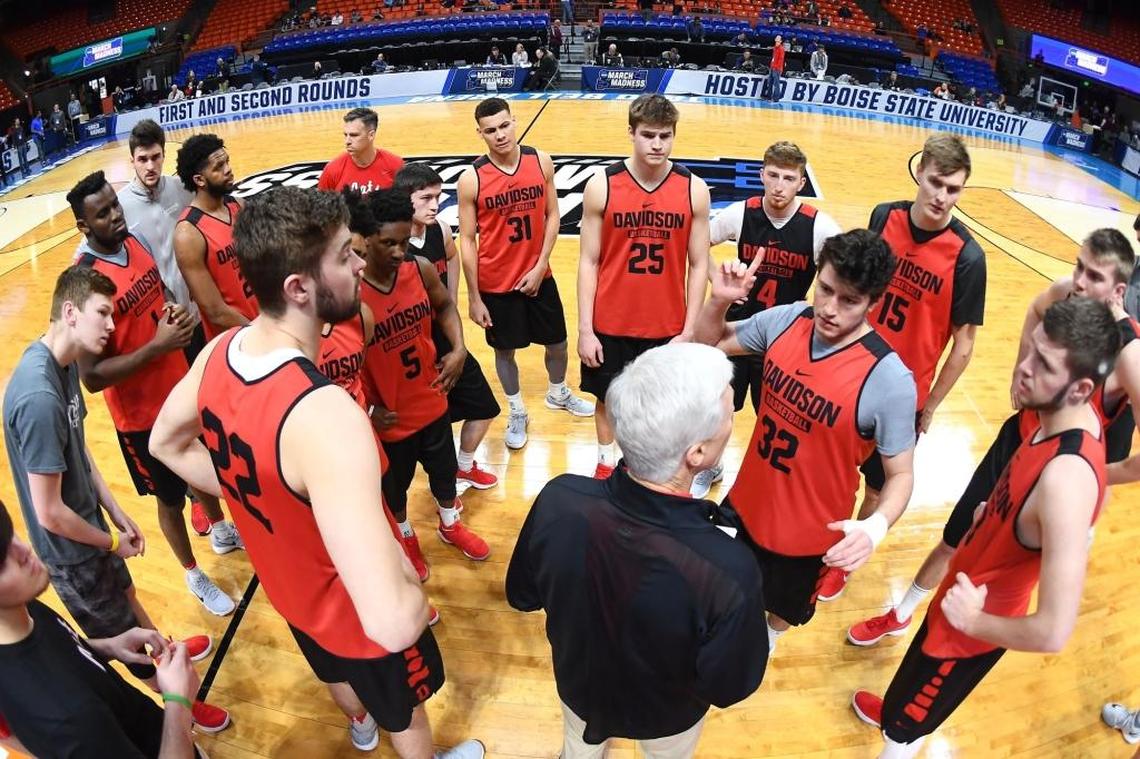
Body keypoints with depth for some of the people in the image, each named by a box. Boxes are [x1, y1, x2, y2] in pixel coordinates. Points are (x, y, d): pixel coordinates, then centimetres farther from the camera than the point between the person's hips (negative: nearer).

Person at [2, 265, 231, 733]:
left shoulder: (64, 361, -6)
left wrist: (117, 514, 6)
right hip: (72, 553, -8)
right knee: (126, 638, 15)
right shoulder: (39, 397, -35)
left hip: (88, 526, 8)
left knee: (125, 594, 32)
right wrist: (112, 541, -12)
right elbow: (50, 513, -28)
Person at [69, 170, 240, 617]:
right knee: (170, 497, 14)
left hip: (181, 386, 7)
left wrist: (176, 313, -8)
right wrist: (157, 346, -29)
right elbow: (91, 376, -27)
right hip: (143, 414, -7)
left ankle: (221, 531, 56)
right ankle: (193, 574, 38)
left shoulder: (135, 242, -5)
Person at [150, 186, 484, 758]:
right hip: (360, 616, -7)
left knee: (335, 672, 39)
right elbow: (393, 621, -49)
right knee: (405, 709, 27)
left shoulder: (219, 352, -18)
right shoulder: (325, 415, -45)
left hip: (288, 586, 7)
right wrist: (412, 589, -26)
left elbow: (165, 443, 5)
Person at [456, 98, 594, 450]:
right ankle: (517, 412, 35)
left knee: (556, 340, 17)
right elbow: (467, 240, -10)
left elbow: (552, 216, 0)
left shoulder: (541, 162, -7)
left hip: (539, 275, 3)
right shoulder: (471, 179, -15)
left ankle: (558, 393, 47)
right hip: (496, 283, -2)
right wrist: (474, 297, -10)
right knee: (504, 350, 12)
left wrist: (540, 266, -9)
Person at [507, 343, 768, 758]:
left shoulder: (559, 500, -34)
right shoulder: (728, 571, -43)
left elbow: (523, 595, -13)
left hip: (578, 686, 2)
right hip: (666, 715, -1)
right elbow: (730, 688, -22)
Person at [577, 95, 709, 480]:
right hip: (610, 325, 0)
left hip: (667, 327, 1)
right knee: (607, 396, 17)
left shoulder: (694, 190, -7)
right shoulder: (601, 185, -9)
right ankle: (606, 460, 42)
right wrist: (585, 329, -8)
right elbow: (588, 262, -5)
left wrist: (689, 331, -6)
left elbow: (699, 265, -2)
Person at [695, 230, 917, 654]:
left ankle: (763, 645, 61)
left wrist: (876, 527, -37)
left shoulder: (888, 379, -29)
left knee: (782, 609, 27)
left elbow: (900, 473, -18)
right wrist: (719, 301, -19)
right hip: (745, 505, 4)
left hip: (807, 534, -3)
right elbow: (709, 344, 2)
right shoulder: (785, 320, -14)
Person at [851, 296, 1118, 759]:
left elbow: (1053, 632, -39)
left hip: (971, 627, -8)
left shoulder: (1066, 479, -39)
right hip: (972, 597, 8)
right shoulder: (1065, 417, -12)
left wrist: (974, 621, -24)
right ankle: (900, 708, 66)